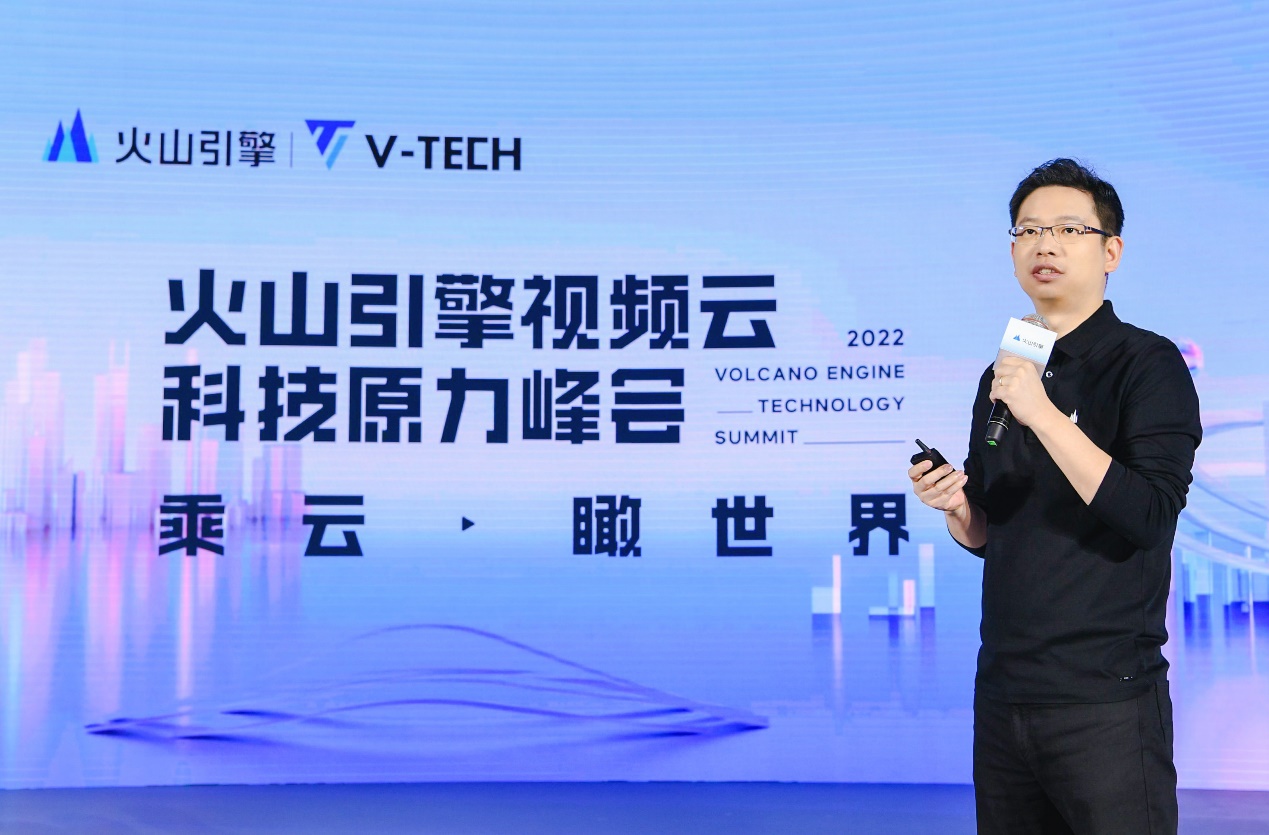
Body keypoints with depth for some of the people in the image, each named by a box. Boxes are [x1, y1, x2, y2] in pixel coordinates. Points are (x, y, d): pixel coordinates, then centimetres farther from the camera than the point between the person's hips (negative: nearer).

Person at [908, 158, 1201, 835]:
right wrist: (955, 508, -4)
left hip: (1104, 696, -6)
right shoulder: (1003, 375, 13)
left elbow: (1149, 518, -19)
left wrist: (1044, 414, -23)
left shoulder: (1148, 364, -7)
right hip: (1004, 690, 6)